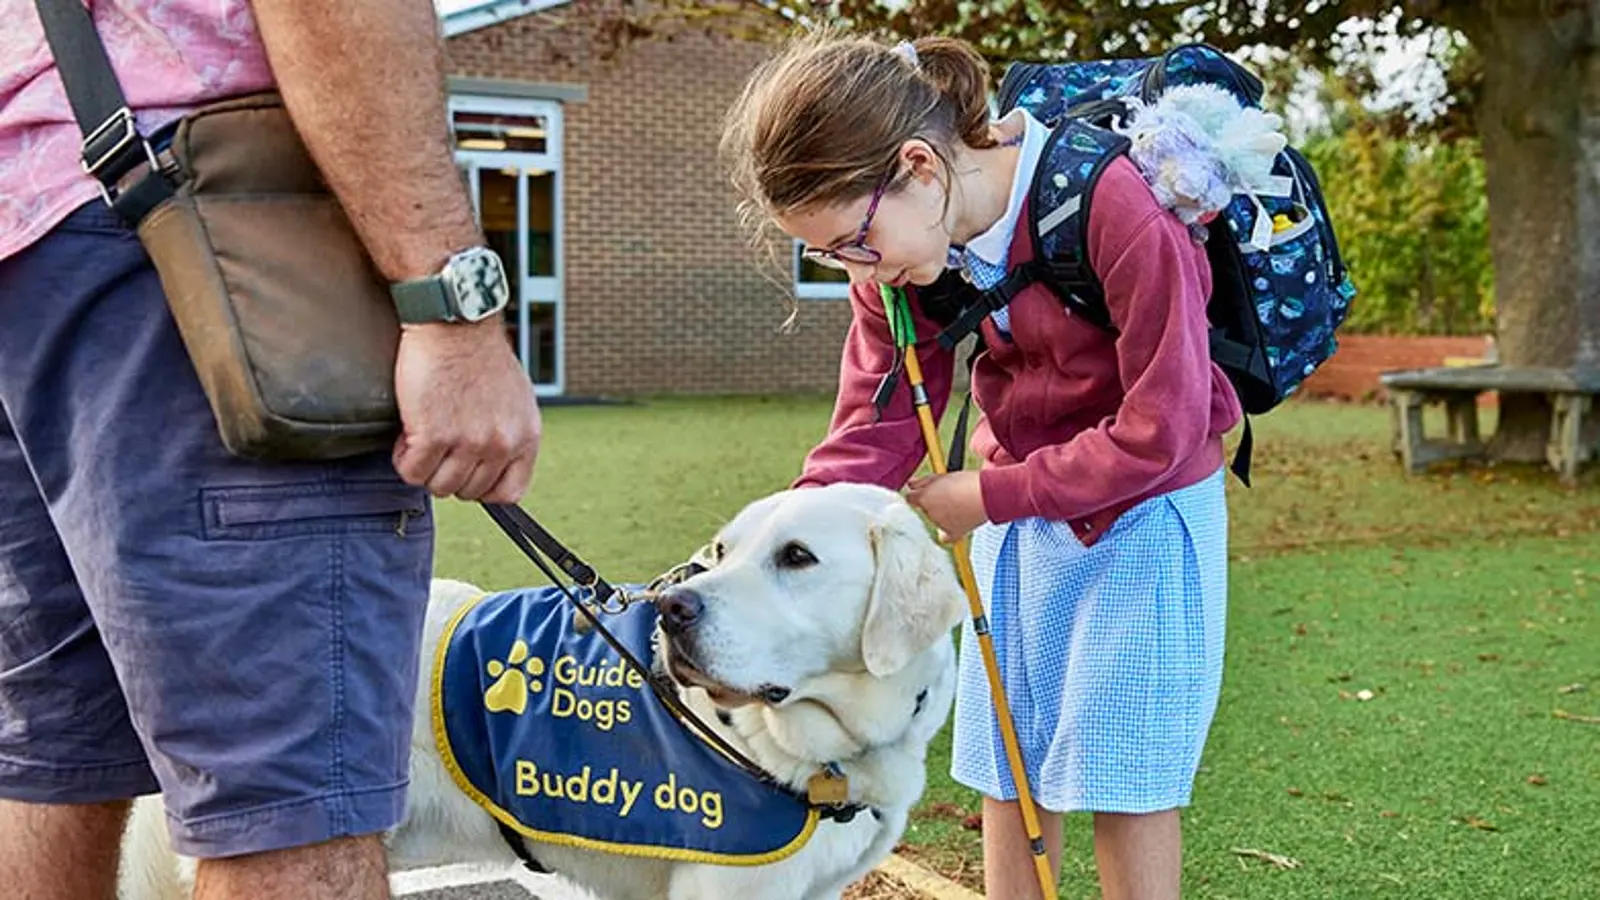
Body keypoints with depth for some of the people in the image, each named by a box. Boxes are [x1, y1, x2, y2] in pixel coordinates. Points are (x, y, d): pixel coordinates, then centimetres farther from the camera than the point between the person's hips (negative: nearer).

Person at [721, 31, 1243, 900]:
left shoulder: (1114, 209, -29)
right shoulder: (897, 244, -10)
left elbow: (1162, 428, -25)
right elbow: (877, 422, -8)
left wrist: (991, 494, -19)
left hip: (1141, 514, -6)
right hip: (1018, 512, 6)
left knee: (1122, 773, 2)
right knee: (1006, 769, 11)